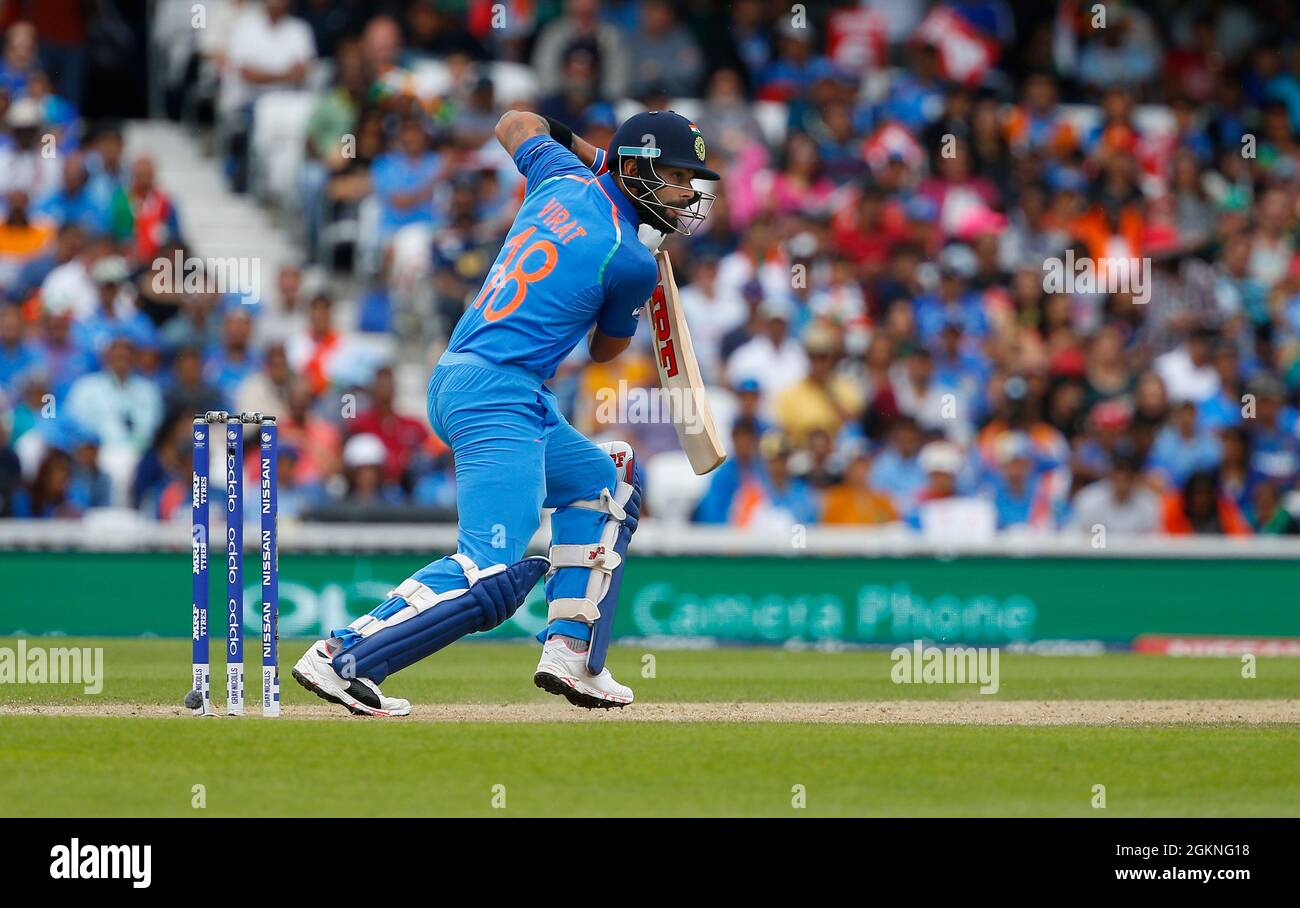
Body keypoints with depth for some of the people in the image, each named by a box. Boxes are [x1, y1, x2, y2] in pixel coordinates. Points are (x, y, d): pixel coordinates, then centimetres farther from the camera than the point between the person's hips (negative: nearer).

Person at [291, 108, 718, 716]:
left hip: (453, 381, 10)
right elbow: (604, 350, 12)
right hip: (498, 395, -10)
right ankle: (342, 655, -23)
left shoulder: (564, 178, 12)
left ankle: (570, 653, 19)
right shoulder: (631, 260, -8)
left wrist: (595, 155, 39)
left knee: (603, 481, 27)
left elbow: (514, 124, 35)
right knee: (492, 578, -19)